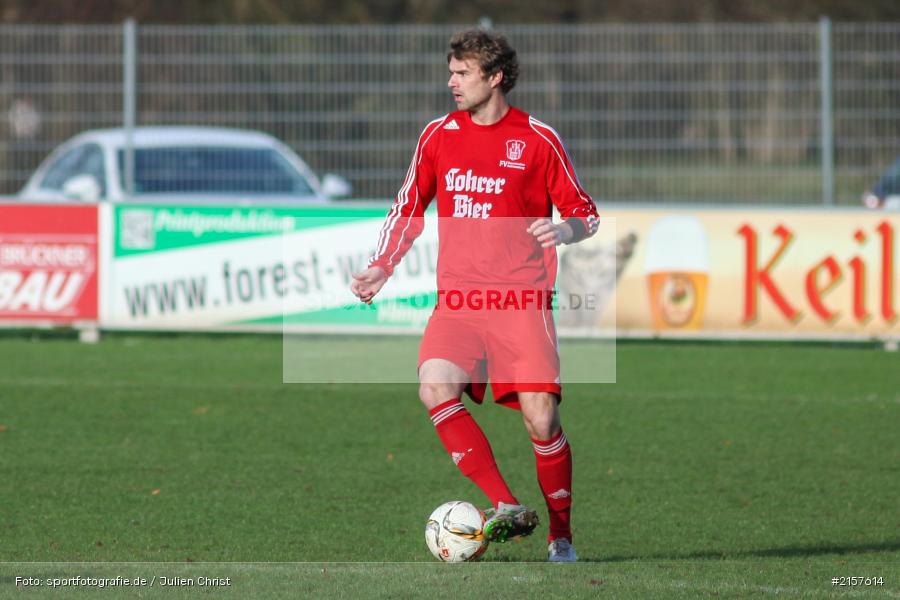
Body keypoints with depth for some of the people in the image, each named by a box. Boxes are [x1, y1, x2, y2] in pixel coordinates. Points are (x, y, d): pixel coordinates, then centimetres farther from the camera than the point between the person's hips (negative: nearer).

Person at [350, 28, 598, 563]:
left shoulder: (538, 140, 1)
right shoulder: (439, 135, 11)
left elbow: (586, 214, 5)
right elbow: (409, 208, 21)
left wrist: (565, 230, -17)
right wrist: (381, 268, 8)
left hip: (523, 301, -3)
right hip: (457, 301, 3)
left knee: (541, 418, -11)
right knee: (435, 387, -24)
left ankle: (562, 535, 8)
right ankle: (506, 507, -22)